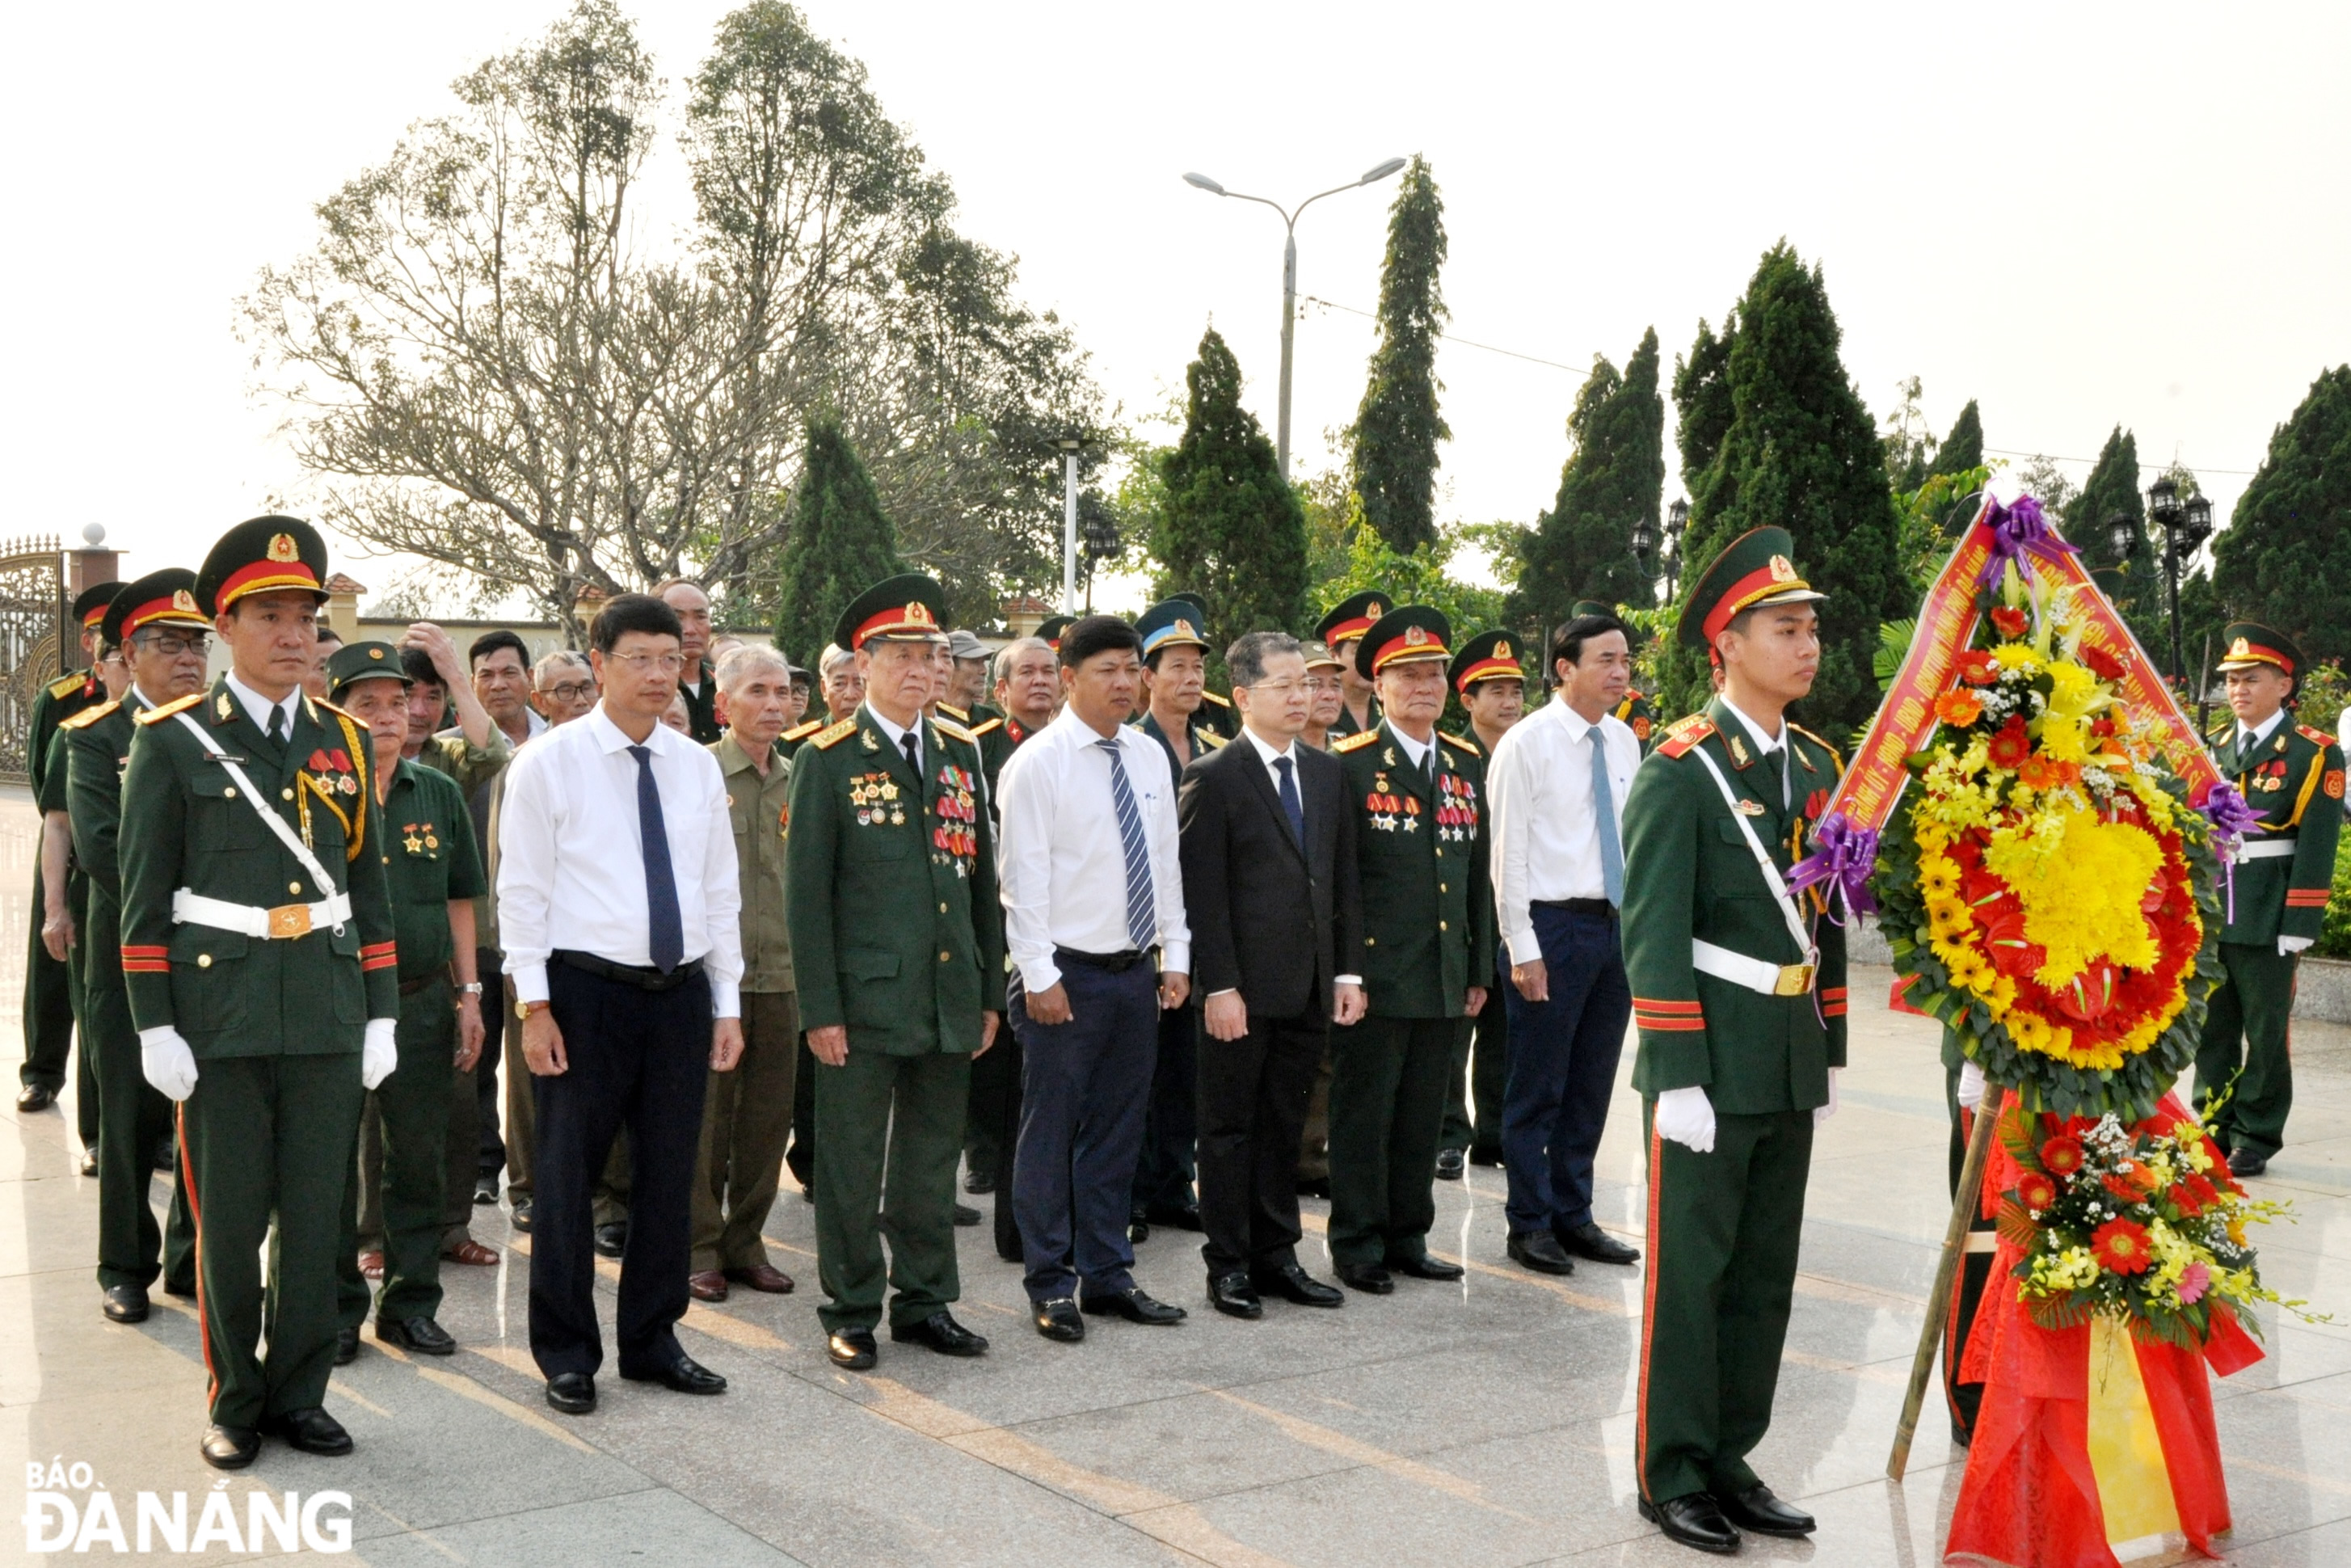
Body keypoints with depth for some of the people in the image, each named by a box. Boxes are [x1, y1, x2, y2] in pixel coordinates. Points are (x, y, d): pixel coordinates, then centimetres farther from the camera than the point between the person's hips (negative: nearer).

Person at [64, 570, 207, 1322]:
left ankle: (193, 1260, 20)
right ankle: (125, 1270, 21)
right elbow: (99, 846, -13)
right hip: (130, 957, -3)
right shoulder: (96, 736, -2)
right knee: (132, 1119, 7)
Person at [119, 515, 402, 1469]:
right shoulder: (174, 741, -2)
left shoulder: (344, 744, 9)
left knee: (316, 1219, 8)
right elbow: (144, 896, -3)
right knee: (229, 1223, 6)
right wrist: (154, 1026, -7)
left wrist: (381, 1015, 8)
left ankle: (299, 1393, 22)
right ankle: (235, 1405, 21)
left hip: (329, 1018, 3)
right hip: (221, 1017, -3)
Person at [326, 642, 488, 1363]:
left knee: (420, 1159, 9)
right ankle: (336, 1308, 17)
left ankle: (411, 1303, 21)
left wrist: (468, 993, 9)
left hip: (421, 1000, 3)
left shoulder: (439, 795, 8)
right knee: (331, 1162, 5)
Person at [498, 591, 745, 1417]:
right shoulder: (549, 761, -4)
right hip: (586, 987, -4)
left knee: (669, 1171, 11)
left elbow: (720, 890, 12)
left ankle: (652, 1340, 26)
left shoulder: (698, 767, 9)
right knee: (567, 1173, 3)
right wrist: (533, 1004, -10)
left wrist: (726, 1001, 9)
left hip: (680, 990, 4)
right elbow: (522, 890, -5)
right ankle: (566, 1352, 18)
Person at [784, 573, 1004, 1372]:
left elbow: (982, 879, 13)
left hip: (949, 999, 5)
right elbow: (806, 893, -6)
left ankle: (926, 1301, 25)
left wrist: (990, 993, 11)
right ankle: (850, 1311, 17)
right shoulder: (829, 761, -4)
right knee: (852, 1164, 4)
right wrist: (820, 1008, -11)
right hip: (865, 999, -5)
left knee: (933, 1160, 13)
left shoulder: (958, 754, 11)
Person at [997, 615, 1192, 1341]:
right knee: (1051, 1132, 3)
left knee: (1117, 1131, 13)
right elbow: (1024, 876, -11)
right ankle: (1051, 1286, 14)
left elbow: (1166, 862, 13)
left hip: (1137, 973, 6)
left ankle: (1107, 1274, 25)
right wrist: (1040, 976, -15)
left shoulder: (1149, 758, 9)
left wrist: (1175, 956, 8)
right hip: (1068, 974, -6)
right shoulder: (1038, 761, -9)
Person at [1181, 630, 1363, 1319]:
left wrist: (1347, 971, 7)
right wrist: (1219, 986, -15)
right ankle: (1228, 1266, 14)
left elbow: (1343, 878, 13)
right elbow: (1204, 893, -10)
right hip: (1243, 989, -5)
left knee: (1285, 1126, 13)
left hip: (1309, 985, 5)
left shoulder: (1326, 771, 11)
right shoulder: (1214, 777, -7)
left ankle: (1276, 1255, 22)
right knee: (1230, 1127, 5)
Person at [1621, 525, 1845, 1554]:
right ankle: (1671, 1474, 14)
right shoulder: (1680, 769, -11)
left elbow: (1827, 920, 16)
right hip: (1711, 1060, -7)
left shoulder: (1817, 764, 11)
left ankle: (1731, 1460, 24)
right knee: (1689, 1269, 2)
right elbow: (1652, 934, -15)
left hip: (1792, 1063, 7)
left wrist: (1830, 1053, 14)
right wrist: (1678, 1077, -18)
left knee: (1766, 1270, 12)